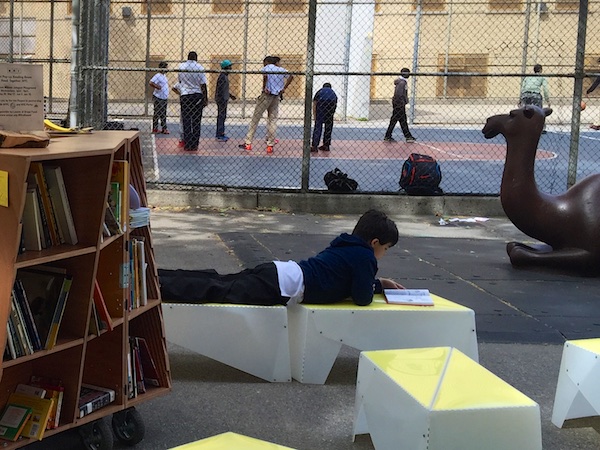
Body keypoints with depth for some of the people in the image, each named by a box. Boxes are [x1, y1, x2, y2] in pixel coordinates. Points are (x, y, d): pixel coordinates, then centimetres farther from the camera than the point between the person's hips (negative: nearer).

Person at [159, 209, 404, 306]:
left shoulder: (347, 246, 23)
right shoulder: (364, 257, -5)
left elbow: (353, 280, 39)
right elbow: (362, 298, -8)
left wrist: (380, 283, 33)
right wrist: (373, 288, 13)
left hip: (277, 271, 8)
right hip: (281, 287, -8)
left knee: (216, 283, 5)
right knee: (217, 291, -13)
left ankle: (155, 277, 1)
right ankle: (155, 284, -20)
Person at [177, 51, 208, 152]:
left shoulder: (181, 66, 2)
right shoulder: (200, 68, -5)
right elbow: (203, 85, -6)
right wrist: (205, 99, -1)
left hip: (185, 95, 1)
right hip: (197, 95, -1)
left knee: (186, 121, 4)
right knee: (196, 121, 5)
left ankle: (188, 145, 1)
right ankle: (195, 145, 6)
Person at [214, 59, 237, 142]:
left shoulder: (225, 76, 14)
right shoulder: (222, 77, -18)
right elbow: (220, 90, -22)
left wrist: (230, 95, 26)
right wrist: (222, 101, -24)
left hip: (224, 99, 10)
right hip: (221, 100, -10)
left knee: (223, 117, 14)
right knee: (221, 117, -7)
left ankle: (221, 133, 20)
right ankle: (219, 136, -4)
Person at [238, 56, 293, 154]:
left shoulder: (266, 68, 0)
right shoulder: (281, 69, 13)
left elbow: (265, 76, -22)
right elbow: (291, 76, 1)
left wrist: (264, 88, -14)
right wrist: (284, 88, 1)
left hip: (267, 95, -4)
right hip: (277, 98, 4)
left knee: (255, 118, 2)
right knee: (272, 120, 8)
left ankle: (248, 143, 1)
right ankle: (270, 146, 2)